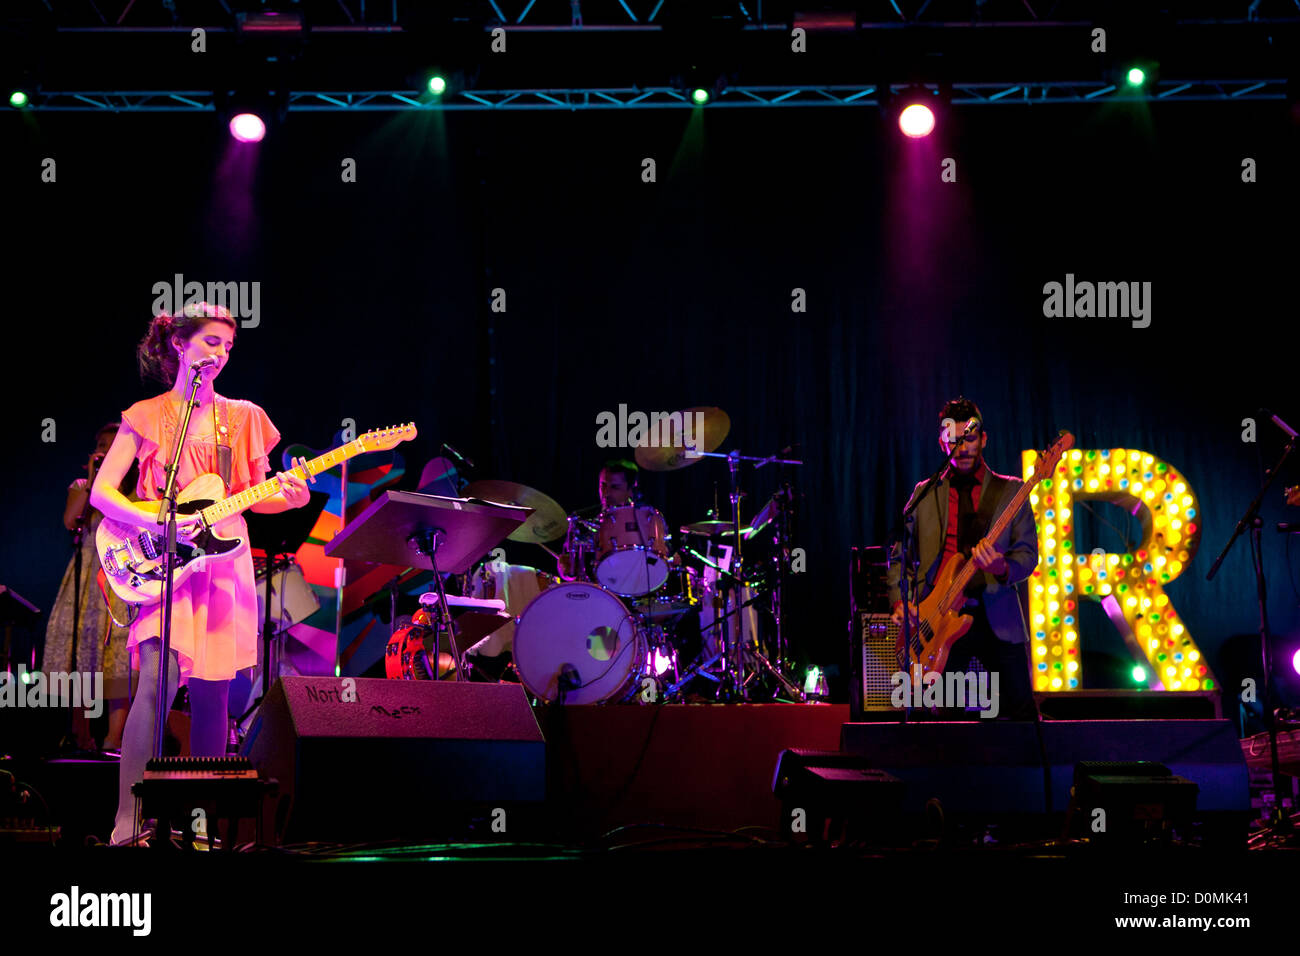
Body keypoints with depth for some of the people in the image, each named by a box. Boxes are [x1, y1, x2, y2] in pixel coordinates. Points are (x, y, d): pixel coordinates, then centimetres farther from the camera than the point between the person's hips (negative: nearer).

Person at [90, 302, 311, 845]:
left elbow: (259, 496, 15)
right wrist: (156, 523, -16)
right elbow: (100, 492, -1)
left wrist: (288, 497, -8)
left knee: (211, 695, 2)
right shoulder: (145, 416, 5)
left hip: (221, 561, 3)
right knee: (157, 681, -20)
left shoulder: (243, 417, 13)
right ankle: (127, 821, -20)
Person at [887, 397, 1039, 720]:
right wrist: (899, 601, 1)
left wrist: (1003, 568, -20)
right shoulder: (925, 493, 13)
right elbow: (899, 556, 16)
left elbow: (1028, 554, 1)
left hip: (998, 619, -1)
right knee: (947, 716, -1)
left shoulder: (1010, 491, 8)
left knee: (1020, 711, -6)